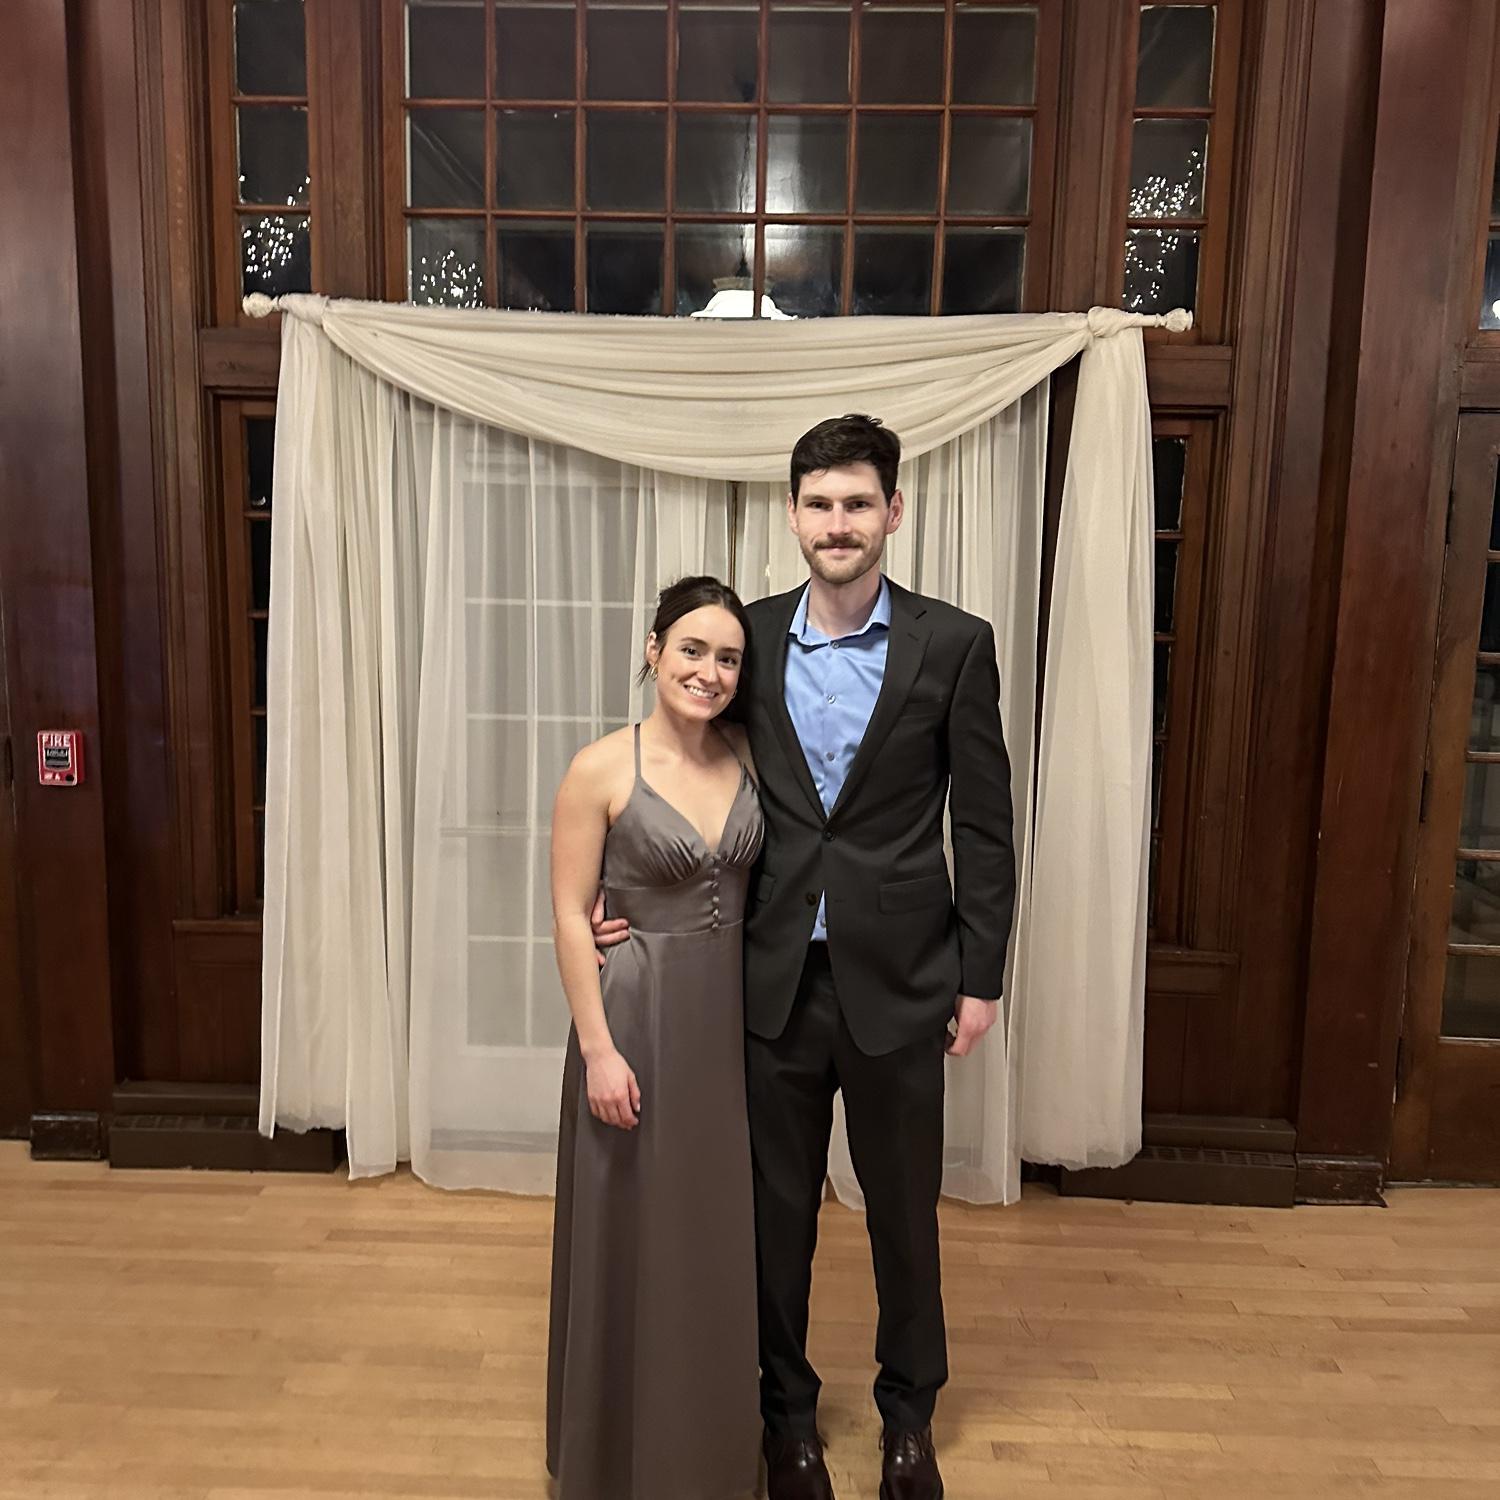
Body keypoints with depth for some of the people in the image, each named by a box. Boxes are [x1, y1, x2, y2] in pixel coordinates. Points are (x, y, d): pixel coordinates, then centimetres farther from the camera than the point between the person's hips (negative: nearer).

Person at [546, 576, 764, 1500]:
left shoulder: (749, 759, 0)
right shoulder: (601, 769, -13)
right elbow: (570, 915, -11)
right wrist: (598, 1048, -13)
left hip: (731, 1018, 5)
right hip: (637, 1016, -4)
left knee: (718, 1231, 18)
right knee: (632, 1233, 11)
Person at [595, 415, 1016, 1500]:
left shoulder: (954, 645, -6)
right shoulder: (751, 637, 0)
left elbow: (985, 826, -3)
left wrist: (981, 978, -3)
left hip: (897, 983, -1)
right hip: (775, 980, 2)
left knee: (904, 1208, 17)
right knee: (778, 1207, 16)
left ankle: (909, 1410, 44)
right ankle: (787, 1408, 42)